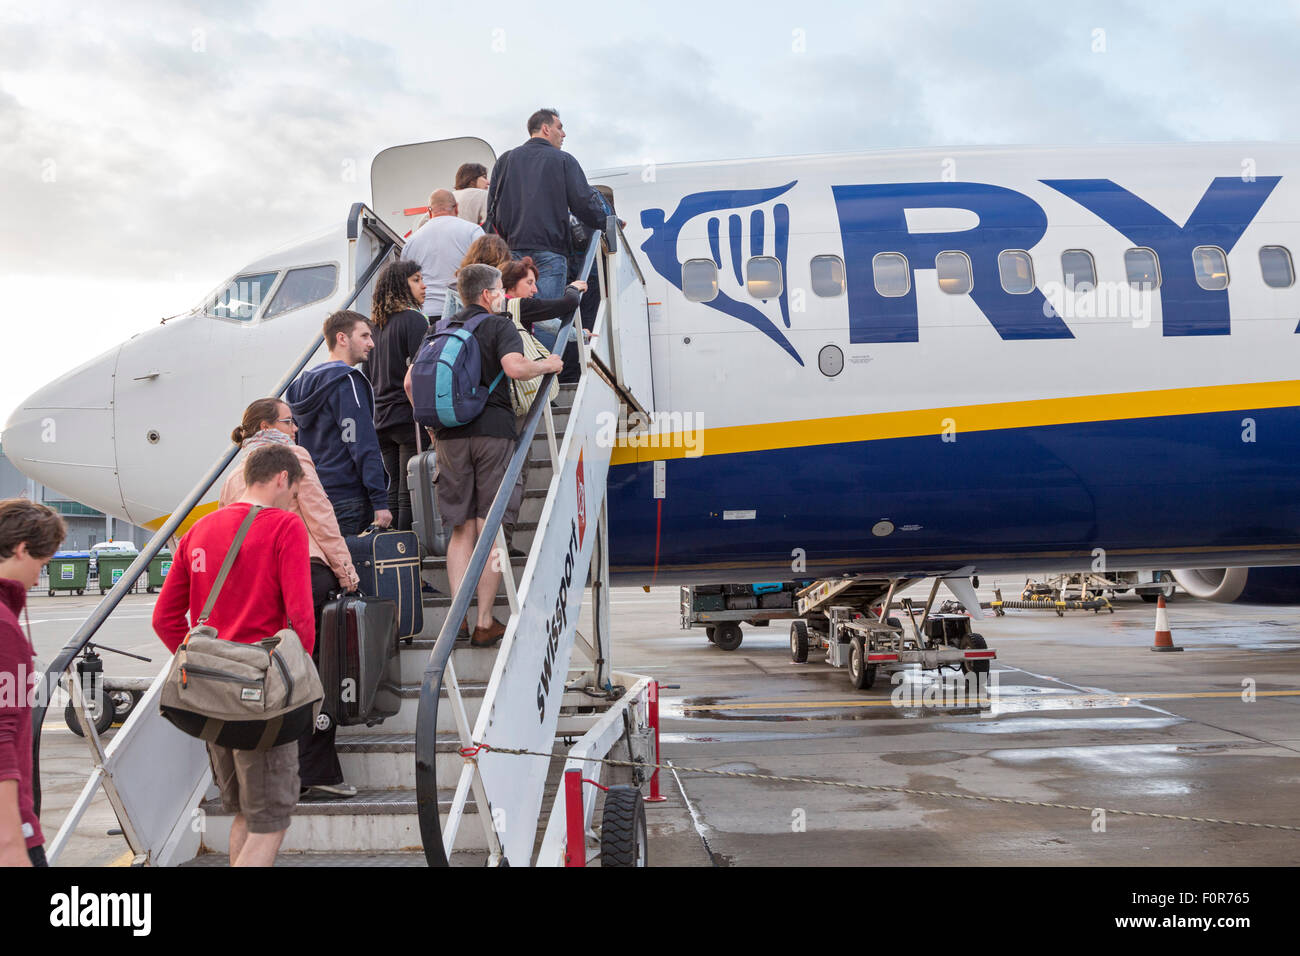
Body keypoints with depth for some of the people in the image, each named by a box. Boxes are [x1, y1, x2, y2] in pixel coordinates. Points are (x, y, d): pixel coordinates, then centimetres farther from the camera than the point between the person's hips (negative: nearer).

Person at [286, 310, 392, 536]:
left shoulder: (305, 381, 17)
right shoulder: (347, 382, -10)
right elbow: (363, 446, -16)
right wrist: (380, 502, -17)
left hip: (312, 498, 8)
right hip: (346, 500, -8)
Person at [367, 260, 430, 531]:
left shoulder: (375, 325, 15)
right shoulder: (414, 320, -8)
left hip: (381, 419, 8)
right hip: (409, 417, -8)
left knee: (394, 488, 12)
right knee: (410, 491, -6)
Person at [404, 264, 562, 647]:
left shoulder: (440, 329, 15)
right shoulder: (499, 325, 0)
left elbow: (410, 382, 12)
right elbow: (514, 367, -19)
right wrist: (547, 366, -2)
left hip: (450, 436, 5)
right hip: (492, 431, -4)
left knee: (462, 530, 8)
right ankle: (484, 623, -1)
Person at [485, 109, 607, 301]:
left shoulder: (505, 160, 16)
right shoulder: (563, 160, 5)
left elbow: (492, 207, 14)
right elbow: (583, 203, -2)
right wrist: (608, 223, 14)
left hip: (513, 249, 4)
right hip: (550, 252, -4)